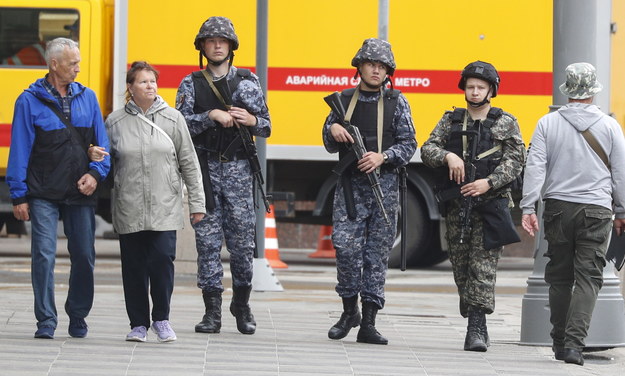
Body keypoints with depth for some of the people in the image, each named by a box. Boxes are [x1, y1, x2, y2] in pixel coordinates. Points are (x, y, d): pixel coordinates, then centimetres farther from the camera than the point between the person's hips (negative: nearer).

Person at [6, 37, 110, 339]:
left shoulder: (87, 97, 10)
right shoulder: (30, 101, 0)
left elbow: (102, 142, 13)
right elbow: (20, 150, 0)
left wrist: (96, 173, -5)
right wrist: (19, 195, -4)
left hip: (81, 193, 3)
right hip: (44, 195, -3)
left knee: (84, 256, 6)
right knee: (44, 256, -8)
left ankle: (77, 317, 21)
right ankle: (46, 321, -2)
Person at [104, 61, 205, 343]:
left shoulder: (172, 119, 5)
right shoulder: (115, 121, 5)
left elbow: (189, 163, 7)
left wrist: (197, 202, 4)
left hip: (165, 207, -1)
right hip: (129, 209, 1)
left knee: (162, 260, -10)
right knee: (134, 267, 2)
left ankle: (161, 319, 6)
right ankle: (138, 323, 14)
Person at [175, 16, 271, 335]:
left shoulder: (248, 81, 9)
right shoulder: (191, 84, 6)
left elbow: (266, 127, 10)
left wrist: (252, 120, -12)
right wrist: (212, 116, -18)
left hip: (238, 168, 0)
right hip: (204, 169, 0)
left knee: (242, 240, 1)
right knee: (207, 240, 0)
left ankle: (242, 304, 15)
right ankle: (212, 310, 4)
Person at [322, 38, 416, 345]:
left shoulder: (396, 102, 5)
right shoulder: (344, 100, 10)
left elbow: (409, 144, 2)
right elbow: (331, 146, 15)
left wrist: (383, 156, -15)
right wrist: (333, 130, -7)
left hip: (384, 184, -1)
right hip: (350, 184, 1)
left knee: (377, 253, 0)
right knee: (345, 246, -11)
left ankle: (368, 323, 3)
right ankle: (350, 310, 8)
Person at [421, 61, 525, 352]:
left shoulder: (506, 123, 5)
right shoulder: (450, 121, 13)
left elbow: (515, 160, -3)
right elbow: (427, 150, 6)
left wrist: (489, 182, -16)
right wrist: (448, 155, -15)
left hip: (491, 203, -3)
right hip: (456, 204, 3)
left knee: (484, 265, -11)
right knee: (460, 264, 6)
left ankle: (476, 328, -14)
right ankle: (476, 325, 19)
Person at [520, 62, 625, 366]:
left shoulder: (548, 123, 1)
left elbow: (535, 166, -4)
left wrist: (528, 207, -4)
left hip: (558, 208, 2)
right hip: (596, 210, -2)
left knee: (559, 276, 12)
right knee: (588, 278, -2)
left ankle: (560, 342, 19)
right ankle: (574, 343, -15)